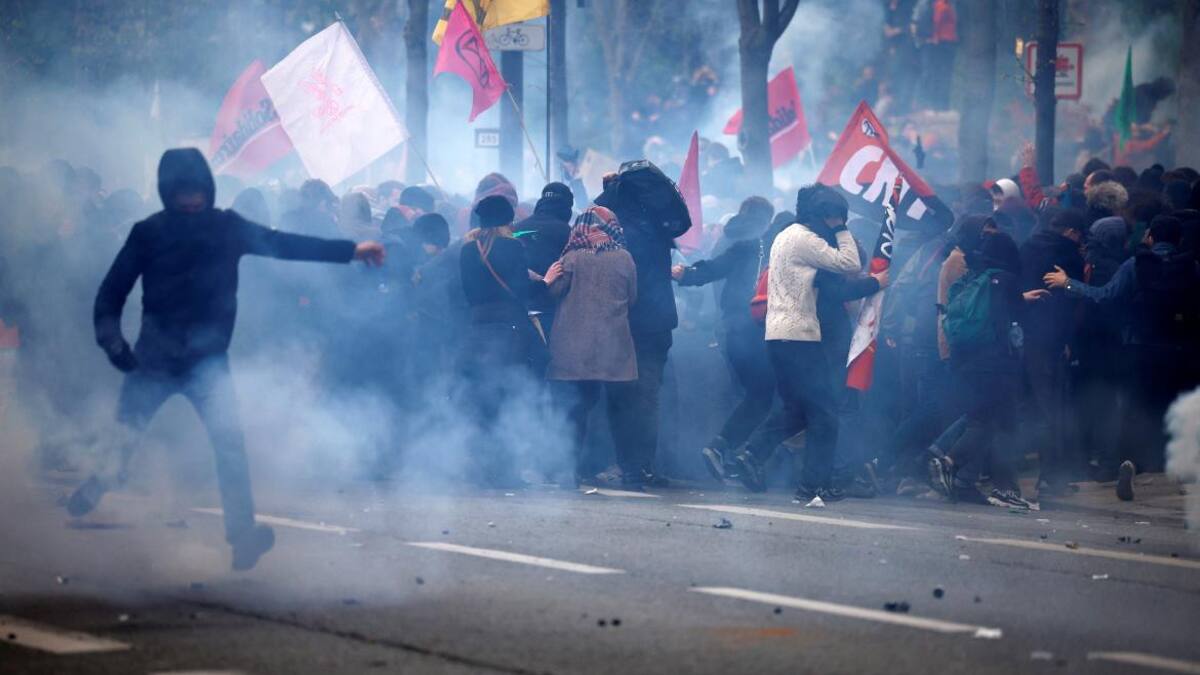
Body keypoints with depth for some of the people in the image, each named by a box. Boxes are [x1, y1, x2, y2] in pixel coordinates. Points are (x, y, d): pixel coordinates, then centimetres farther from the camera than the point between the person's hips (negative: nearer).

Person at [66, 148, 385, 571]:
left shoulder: (227, 227, 1)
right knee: (120, 441, 5)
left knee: (228, 441, -16)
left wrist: (349, 250, -8)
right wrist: (112, 342, -15)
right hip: (153, 358, 0)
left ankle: (242, 535, -13)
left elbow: (285, 244, -1)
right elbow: (112, 291, 0)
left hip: (208, 358, 0)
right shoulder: (149, 233, -2)